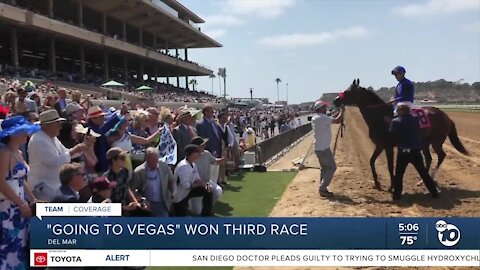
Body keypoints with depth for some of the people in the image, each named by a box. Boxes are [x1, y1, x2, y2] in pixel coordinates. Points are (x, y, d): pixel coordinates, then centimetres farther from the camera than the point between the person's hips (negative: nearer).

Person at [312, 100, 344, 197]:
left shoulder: (315, 118, 11)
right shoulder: (322, 117, -18)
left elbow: (331, 119, 21)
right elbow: (337, 120, -21)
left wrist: (339, 112, 14)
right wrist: (342, 111, -5)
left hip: (318, 148, 10)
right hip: (323, 148, -10)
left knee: (324, 168, 16)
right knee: (332, 167, -4)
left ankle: (322, 189, 18)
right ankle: (323, 188, -7)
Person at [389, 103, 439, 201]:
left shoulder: (395, 121, -8)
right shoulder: (415, 120, 2)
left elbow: (391, 136, -5)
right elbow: (419, 134, 12)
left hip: (402, 153, -3)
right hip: (415, 152, 3)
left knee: (399, 174, 8)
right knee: (424, 174, 13)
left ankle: (397, 195, 6)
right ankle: (434, 192, 18)